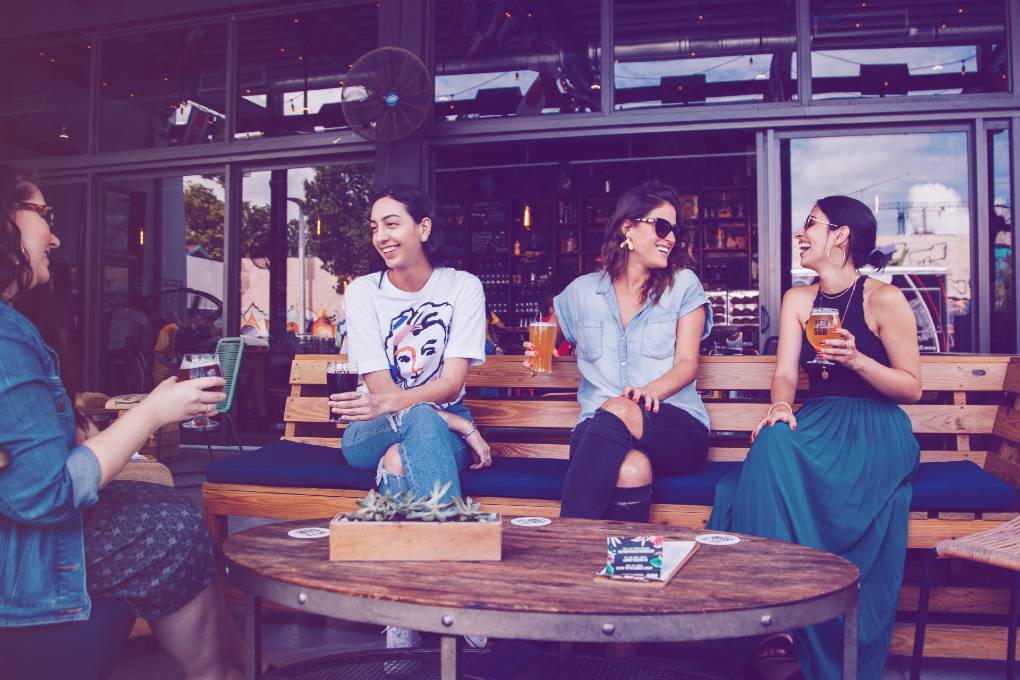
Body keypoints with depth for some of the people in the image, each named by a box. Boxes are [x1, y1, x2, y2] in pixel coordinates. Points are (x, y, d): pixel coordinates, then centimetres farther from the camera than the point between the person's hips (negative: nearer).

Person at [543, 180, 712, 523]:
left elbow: (687, 362, 0)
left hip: (676, 426, 0)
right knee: (631, 469, -38)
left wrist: (651, 391, -21)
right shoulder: (582, 291, 15)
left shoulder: (684, 286, 10)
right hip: (597, 427, 0)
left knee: (617, 412, -37)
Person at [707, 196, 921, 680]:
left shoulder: (884, 300, -2)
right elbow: (785, 374, 3)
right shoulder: (798, 300, 13)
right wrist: (780, 407, -19)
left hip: (877, 431, -3)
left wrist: (857, 360, -17)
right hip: (819, 422, 4)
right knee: (773, 442, -32)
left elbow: (912, 388, -1)